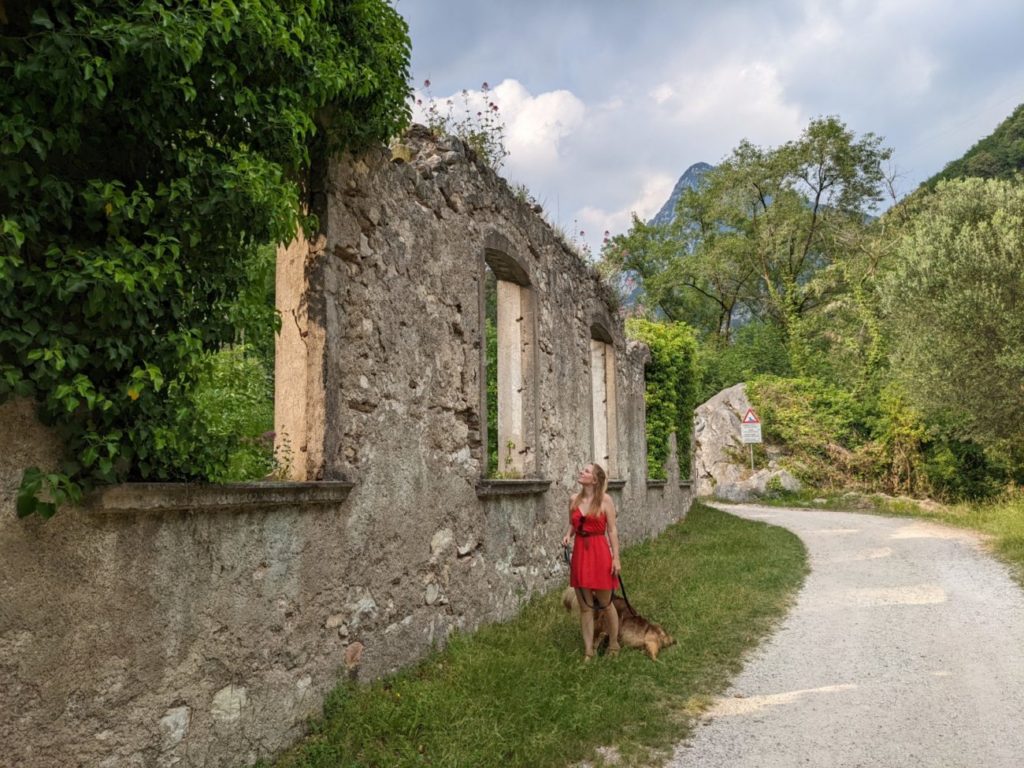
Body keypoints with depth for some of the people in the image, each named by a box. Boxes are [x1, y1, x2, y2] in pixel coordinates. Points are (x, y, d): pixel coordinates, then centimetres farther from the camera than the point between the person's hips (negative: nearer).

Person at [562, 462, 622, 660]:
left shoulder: (605, 500, -7)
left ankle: (613, 646, 28)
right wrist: (567, 535, -5)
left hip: (600, 553, -4)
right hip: (580, 553, 4)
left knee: (605, 604, 9)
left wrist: (616, 558, -9)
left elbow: (612, 530, -6)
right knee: (585, 607, 9)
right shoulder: (574, 500, 5)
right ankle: (588, 651, 18)